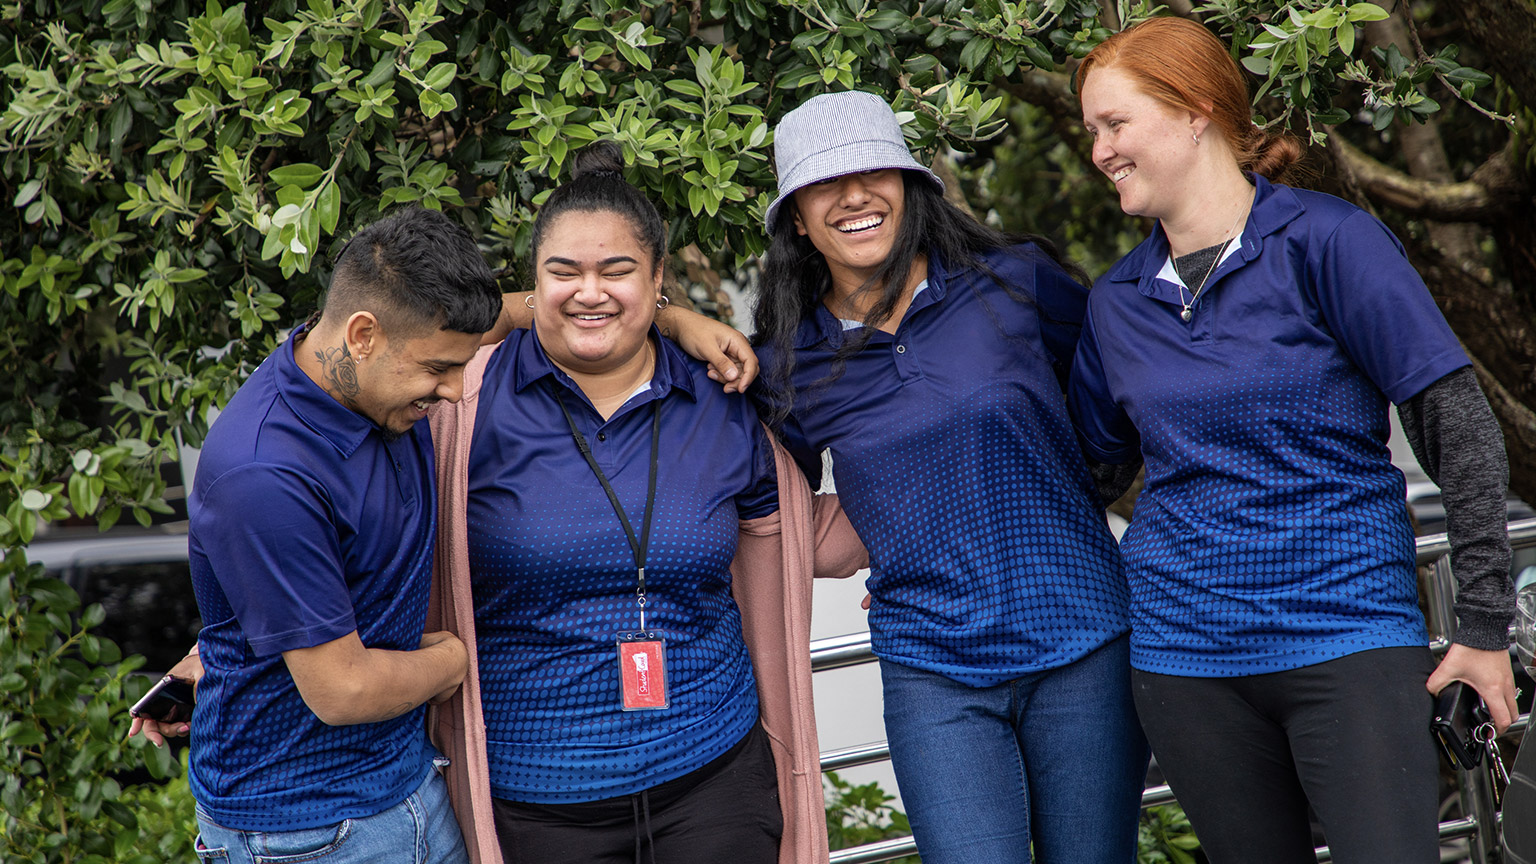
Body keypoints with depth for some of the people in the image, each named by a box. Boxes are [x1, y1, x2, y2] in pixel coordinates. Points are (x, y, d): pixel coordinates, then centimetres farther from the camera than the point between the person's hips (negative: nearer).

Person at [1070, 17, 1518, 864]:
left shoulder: (1325, 239, -7)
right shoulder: (1115, 301, 9)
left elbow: (1457, 425, -7)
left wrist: (1484, 622, -8)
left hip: (1348, 635, -4)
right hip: (1184, 653, 4)